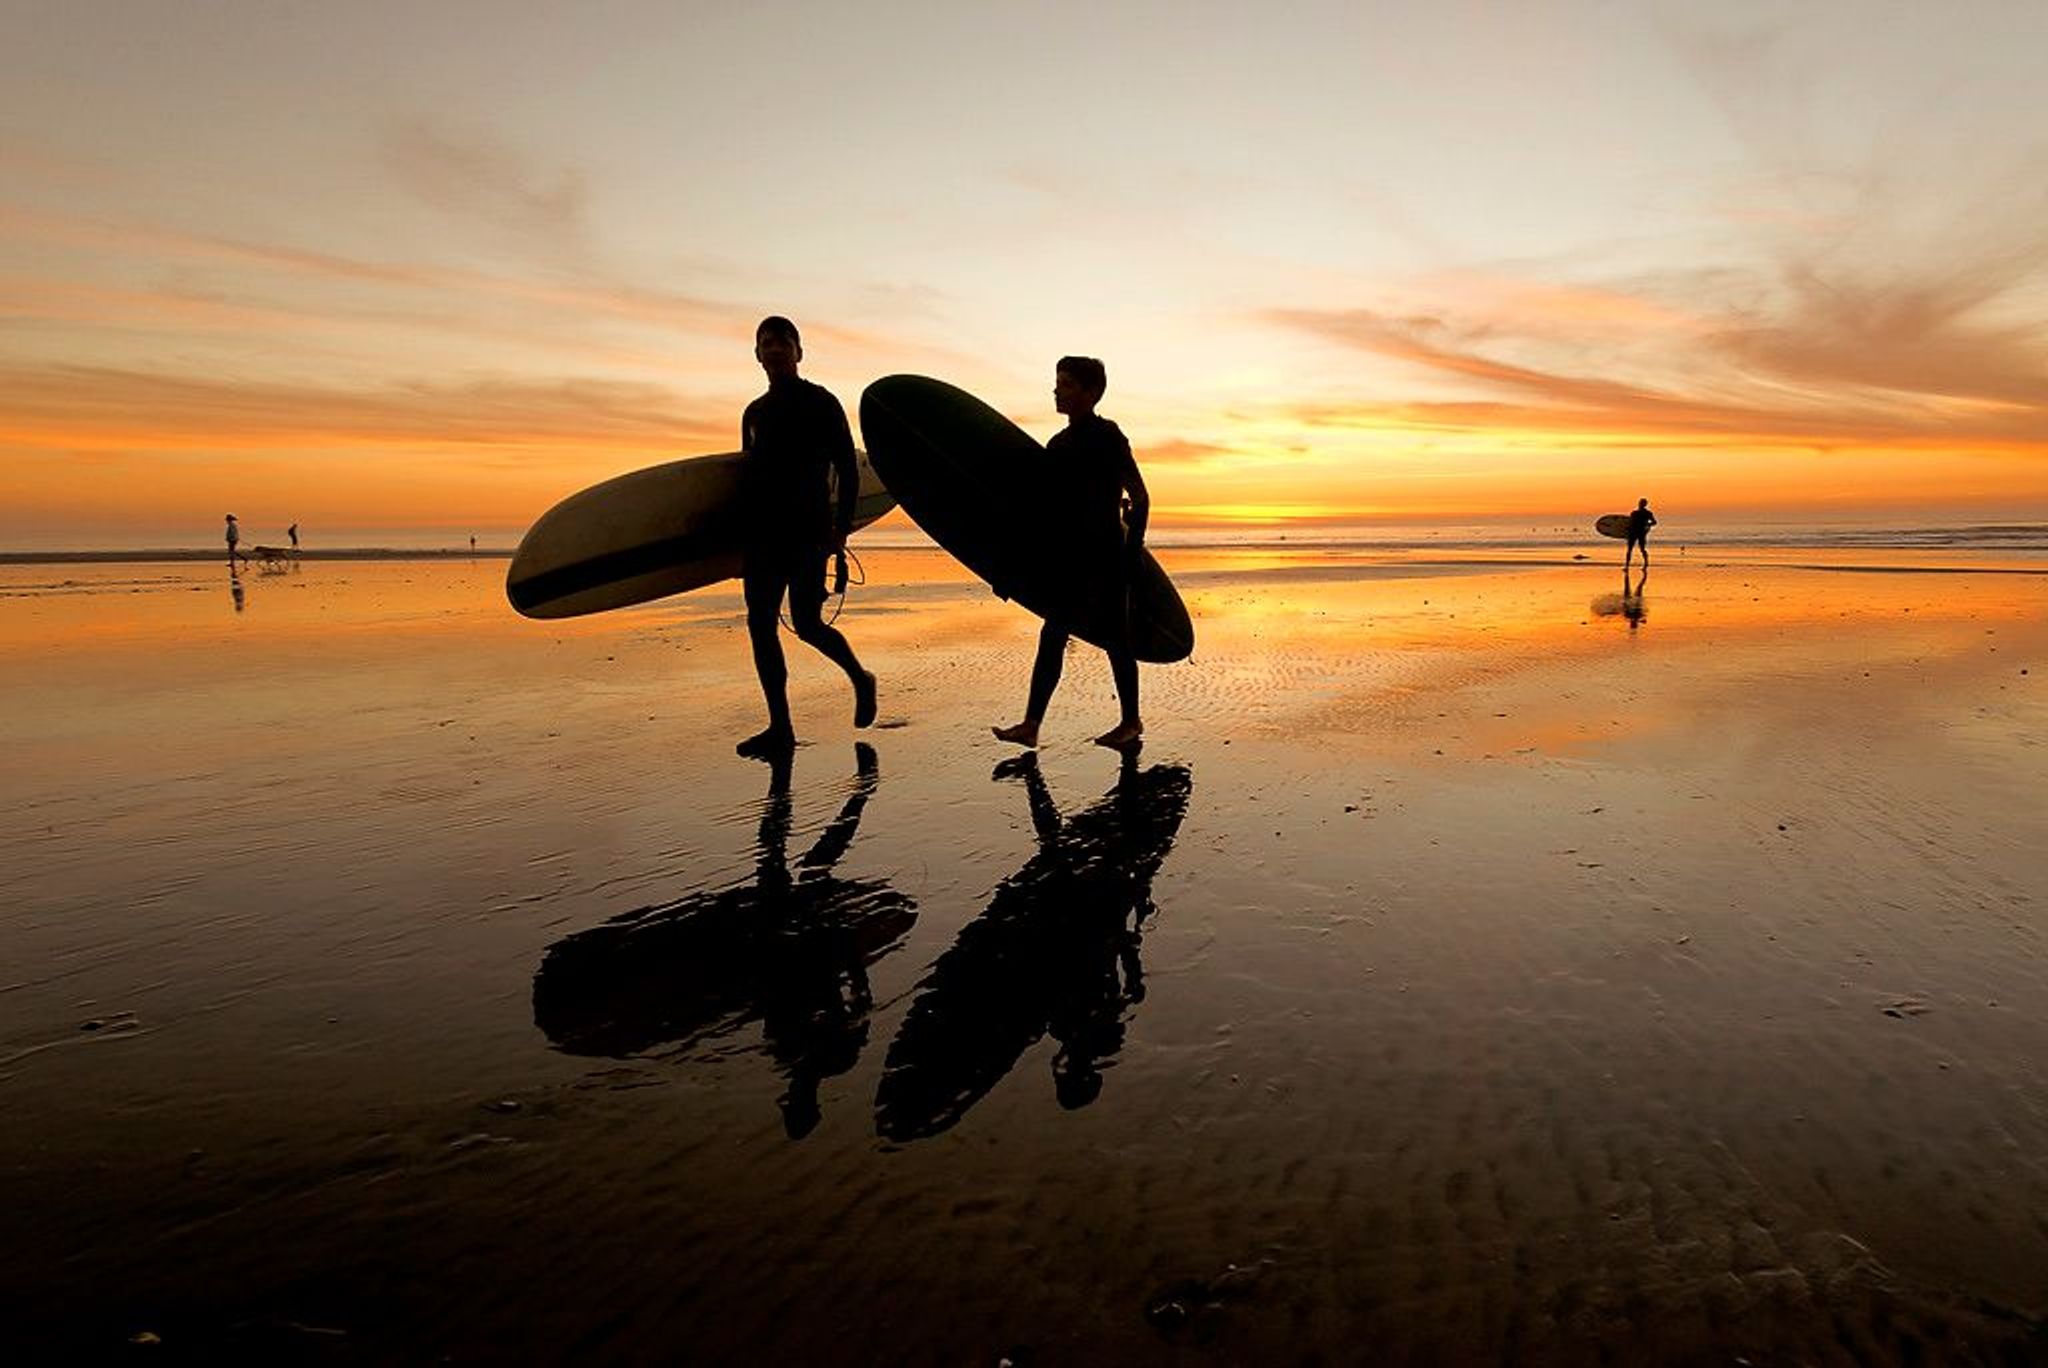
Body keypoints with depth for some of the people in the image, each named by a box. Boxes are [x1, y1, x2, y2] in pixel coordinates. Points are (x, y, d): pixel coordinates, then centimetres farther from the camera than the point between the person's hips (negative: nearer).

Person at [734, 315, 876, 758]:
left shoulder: (820, 403, 1)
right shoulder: (755, 412, 18)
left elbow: (847, 470, -3)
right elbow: (749, 477, 20)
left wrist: (841, 526, -14)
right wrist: (744, 544, 15)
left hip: (807, 533, -6)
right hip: (762, 535, 6)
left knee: (806, 624, -10)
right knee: (760, 624, -1)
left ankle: (861, 679, 18)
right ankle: (780, 727, 4)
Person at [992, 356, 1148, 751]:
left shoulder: (1106, 436, -8)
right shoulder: (1059, 444, 13)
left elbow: (1140, 497, -10)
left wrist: (1131, 552, -14)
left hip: (1106, 554, -7)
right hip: (1073, 555, 7)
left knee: (1115, 637, 2)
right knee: (1052, 637, 2)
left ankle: (1131, 722, 16)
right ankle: (1030, 725, 2)